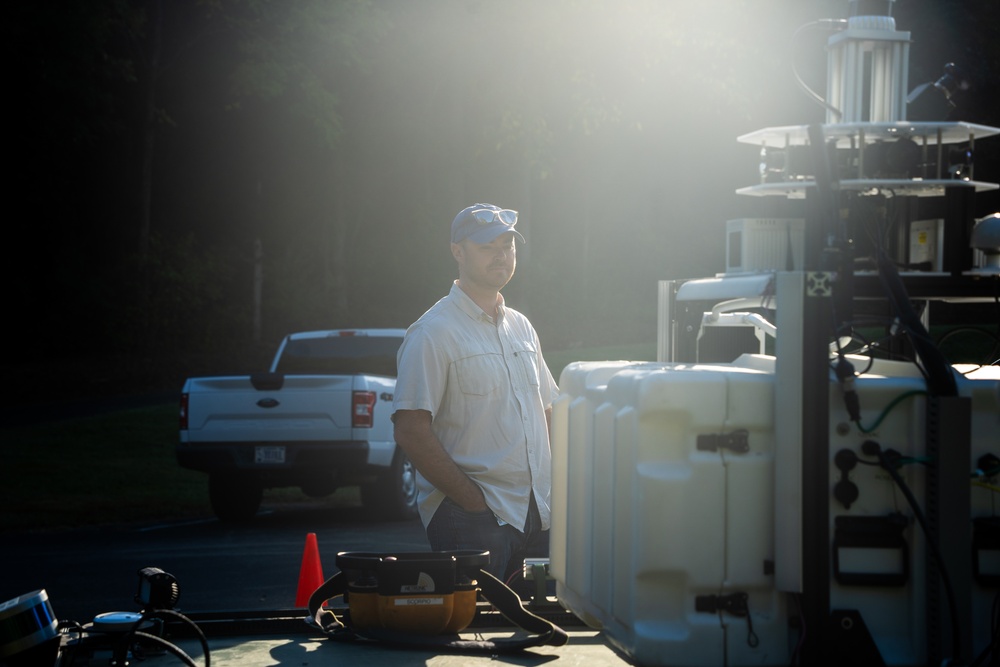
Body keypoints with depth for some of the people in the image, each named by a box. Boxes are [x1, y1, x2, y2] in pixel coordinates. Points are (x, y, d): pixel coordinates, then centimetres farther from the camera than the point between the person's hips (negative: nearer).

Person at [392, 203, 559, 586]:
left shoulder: (521, 328, 17)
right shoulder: (434, 333, -7)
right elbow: (411, 433, -13)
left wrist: (554, 493, 8)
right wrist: (475, 501, -15)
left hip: (538, 516, 7)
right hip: (470, 523, -7)